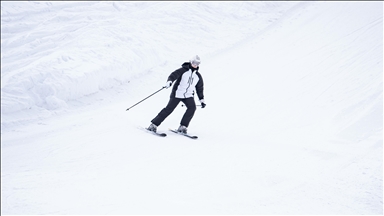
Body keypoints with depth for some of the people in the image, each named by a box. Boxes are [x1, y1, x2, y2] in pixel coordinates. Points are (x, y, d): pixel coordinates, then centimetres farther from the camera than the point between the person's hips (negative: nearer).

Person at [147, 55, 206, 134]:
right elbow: (174, 75, -19)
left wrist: (202, 100, 20)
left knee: (192, 107, -21)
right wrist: (169, 81, -41)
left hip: (188, 95, 4)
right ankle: (154, 124, -4)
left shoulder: (198, 76, 10)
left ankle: (182, 127, -15)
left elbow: (200, 88, 20)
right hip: (177, 93, -4)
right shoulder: (183, 70, -5)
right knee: (169, 109, -12)